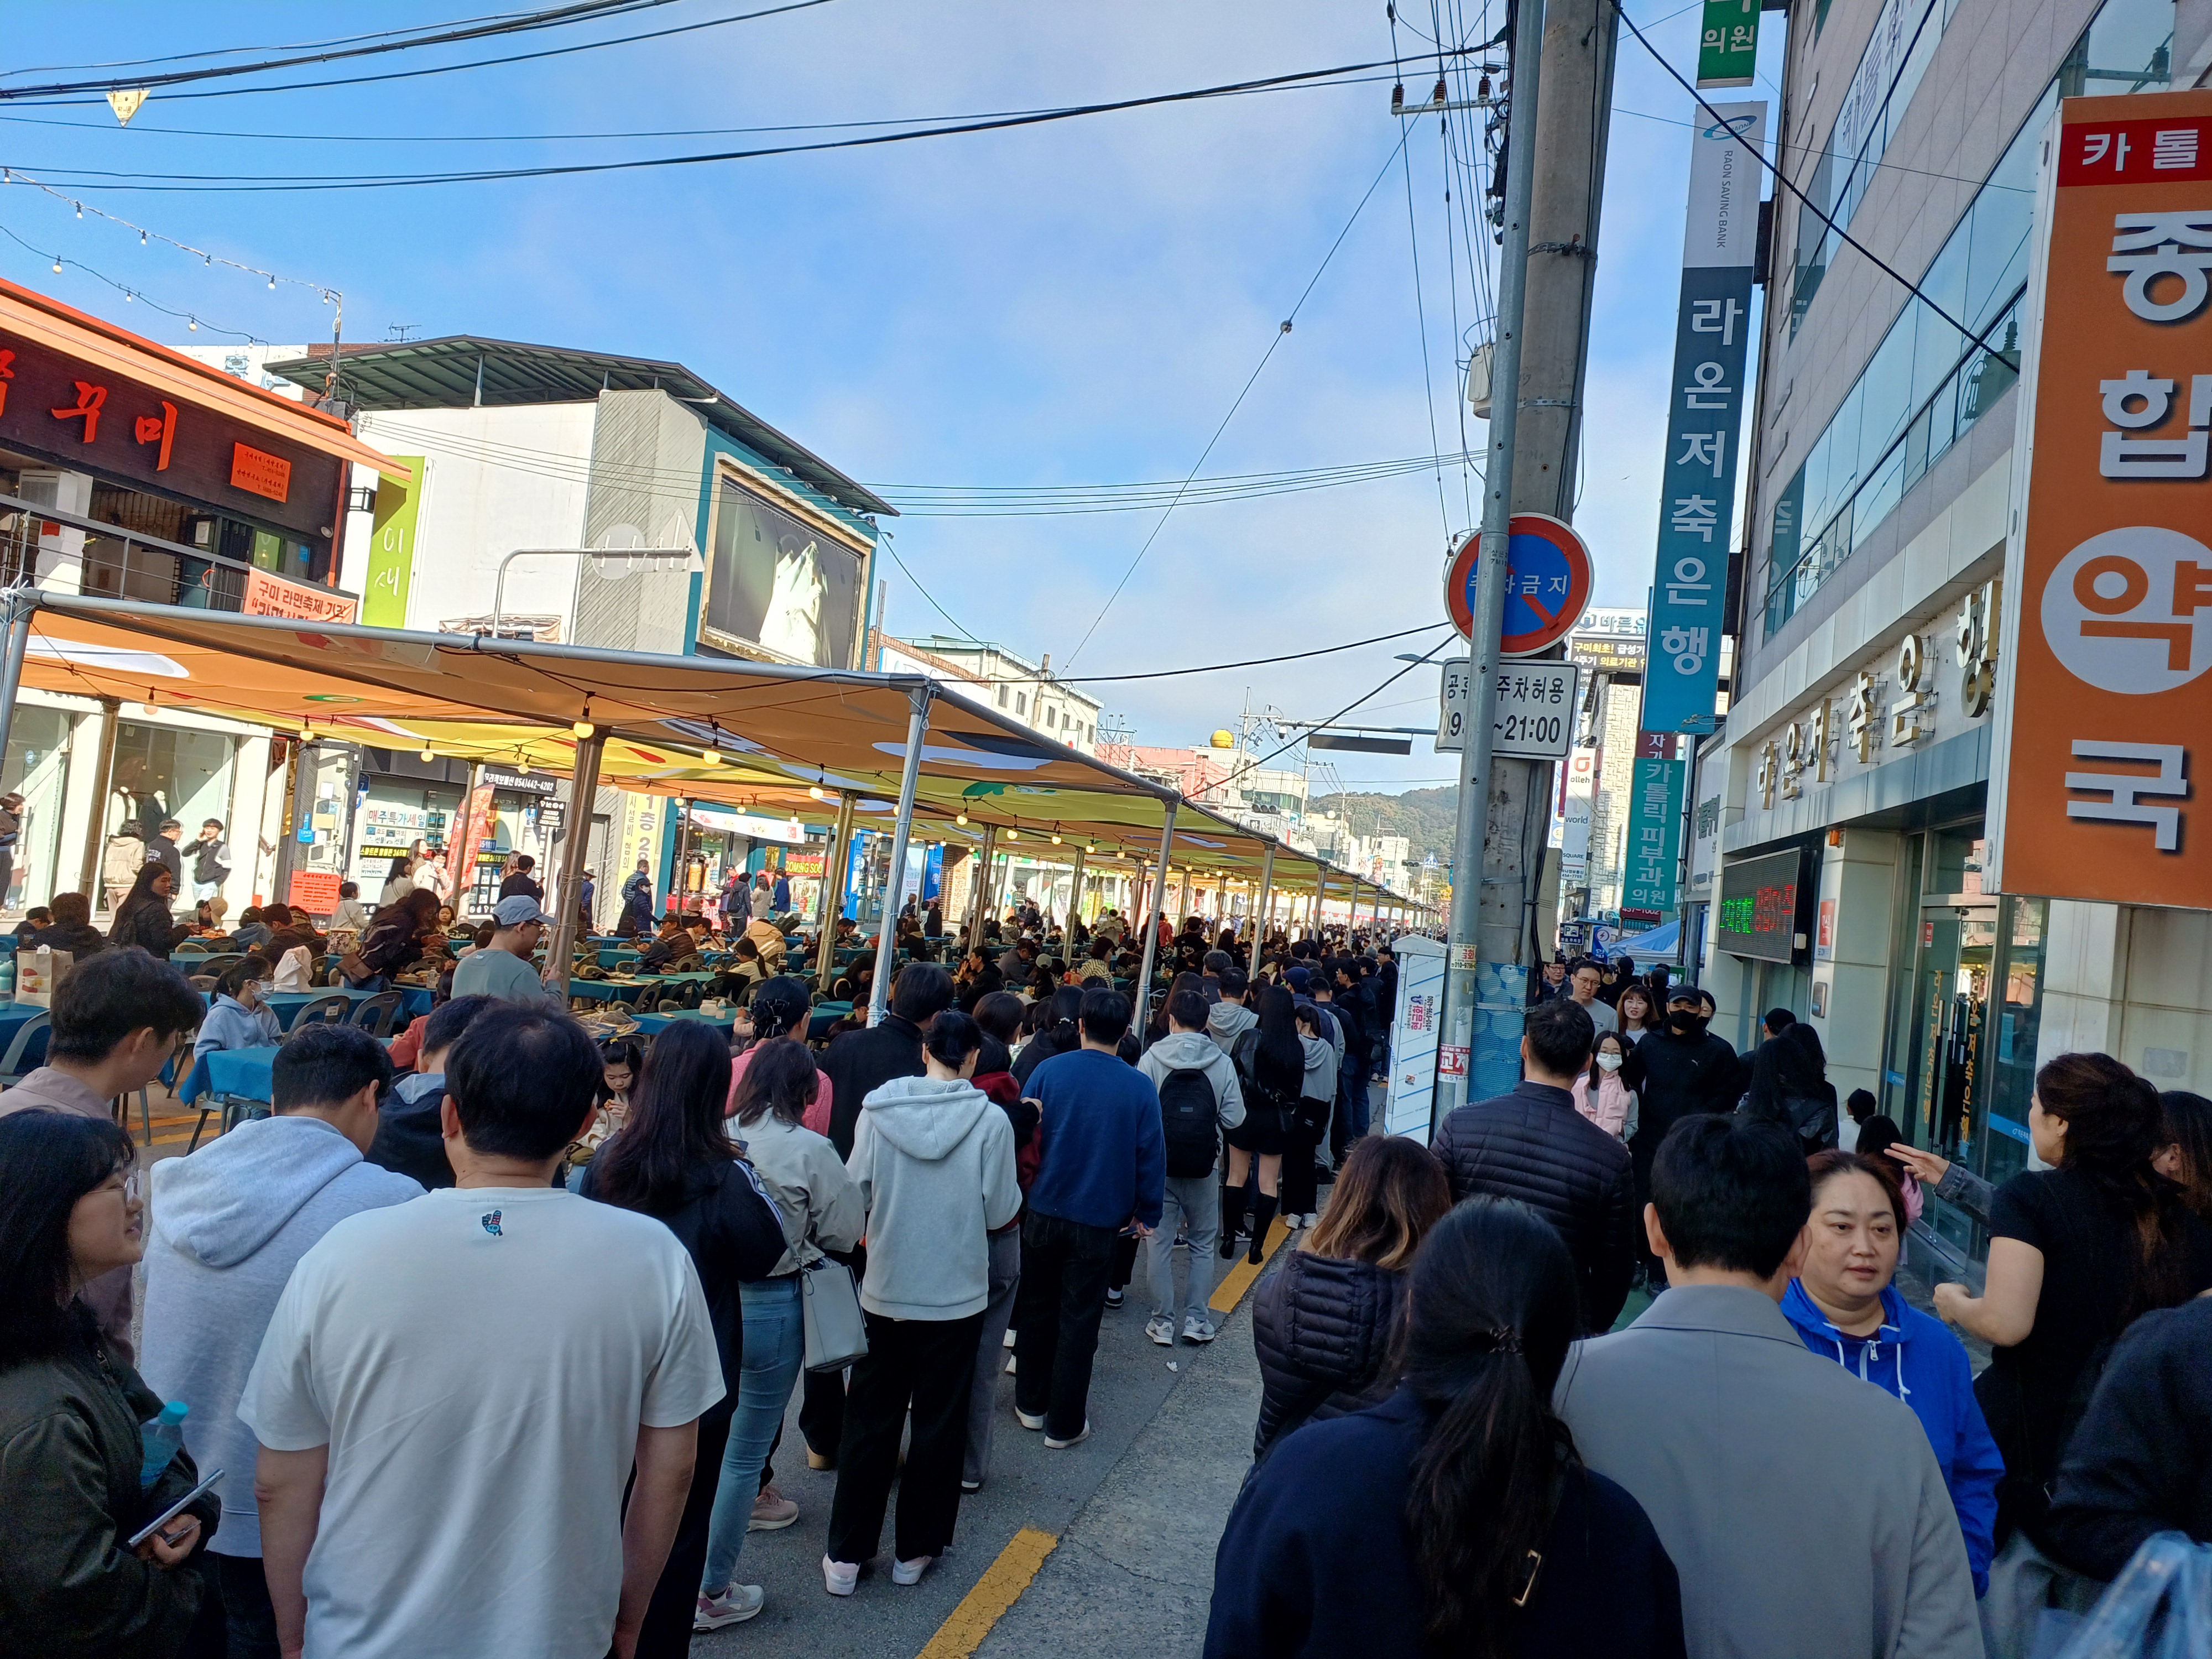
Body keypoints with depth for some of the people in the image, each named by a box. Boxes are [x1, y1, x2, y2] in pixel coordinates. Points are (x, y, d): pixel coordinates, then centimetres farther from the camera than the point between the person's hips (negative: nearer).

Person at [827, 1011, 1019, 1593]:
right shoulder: (991, 1120, -15)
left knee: (870, 1422, 15)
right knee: (938, 1425, 14)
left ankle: (845, 1555, 22)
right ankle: (915, 1549, 26)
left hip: (884, 1290, 2)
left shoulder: (878, 1108, -10)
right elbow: (1000, 1211, -9)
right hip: (957, 1294, -1)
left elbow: (855, 1192, -4)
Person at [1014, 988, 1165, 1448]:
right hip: (1098, 1220, -1)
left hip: (1041, 1212, 1)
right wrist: (1146, 1214, 8)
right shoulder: (1140, 1087, -9)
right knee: (1079, 1320, 9)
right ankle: (1065, 1423, 17)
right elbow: (1151, 1156, -4)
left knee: (1037, 1309, 18)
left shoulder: (1048, 1070, -8)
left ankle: (1031, 1404, 31)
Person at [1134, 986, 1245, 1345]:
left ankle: (1163, 1321, 15)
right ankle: (1197, 1319, 19)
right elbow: (1234, 1117, -7)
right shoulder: (1222, 1062, -8)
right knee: (1202, 1244, 17)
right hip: (1203, 1167, 1)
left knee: (1159, 1243, 10)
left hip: (1159, 1164, -1)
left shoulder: (1152, 1058, -10)